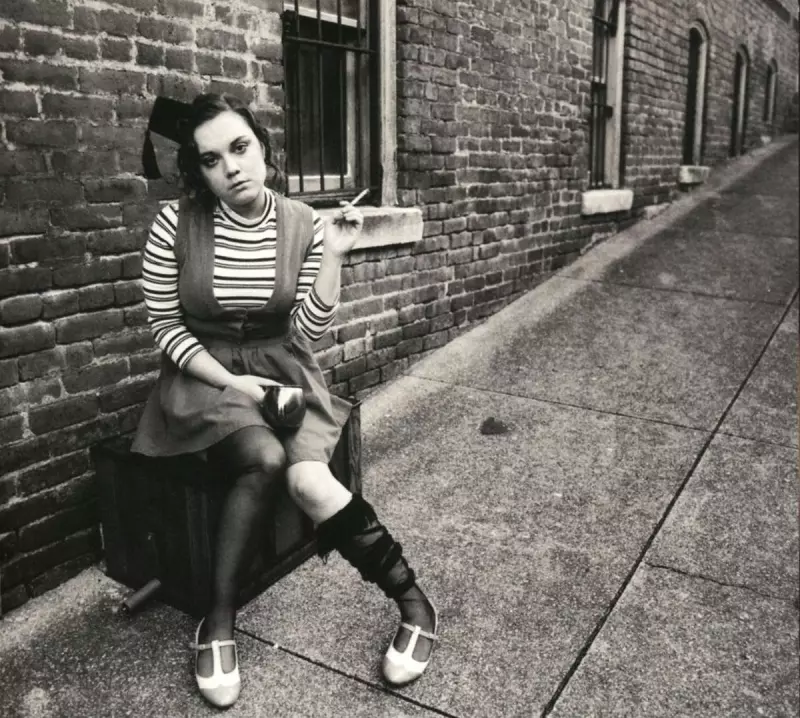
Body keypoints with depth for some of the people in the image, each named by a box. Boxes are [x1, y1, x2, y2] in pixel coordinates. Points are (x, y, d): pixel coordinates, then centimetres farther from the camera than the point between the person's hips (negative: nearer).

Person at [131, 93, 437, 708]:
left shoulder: (303, 224, -5)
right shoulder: (177, 224, -10)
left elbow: (307, 332, -6)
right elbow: (165, 326, -4)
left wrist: (334, 256, -16)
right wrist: (231, 381, -15)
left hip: (282, 370, 1)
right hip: (203, 377, -1)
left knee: (306, 478, -27)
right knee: (265, 458, -31)